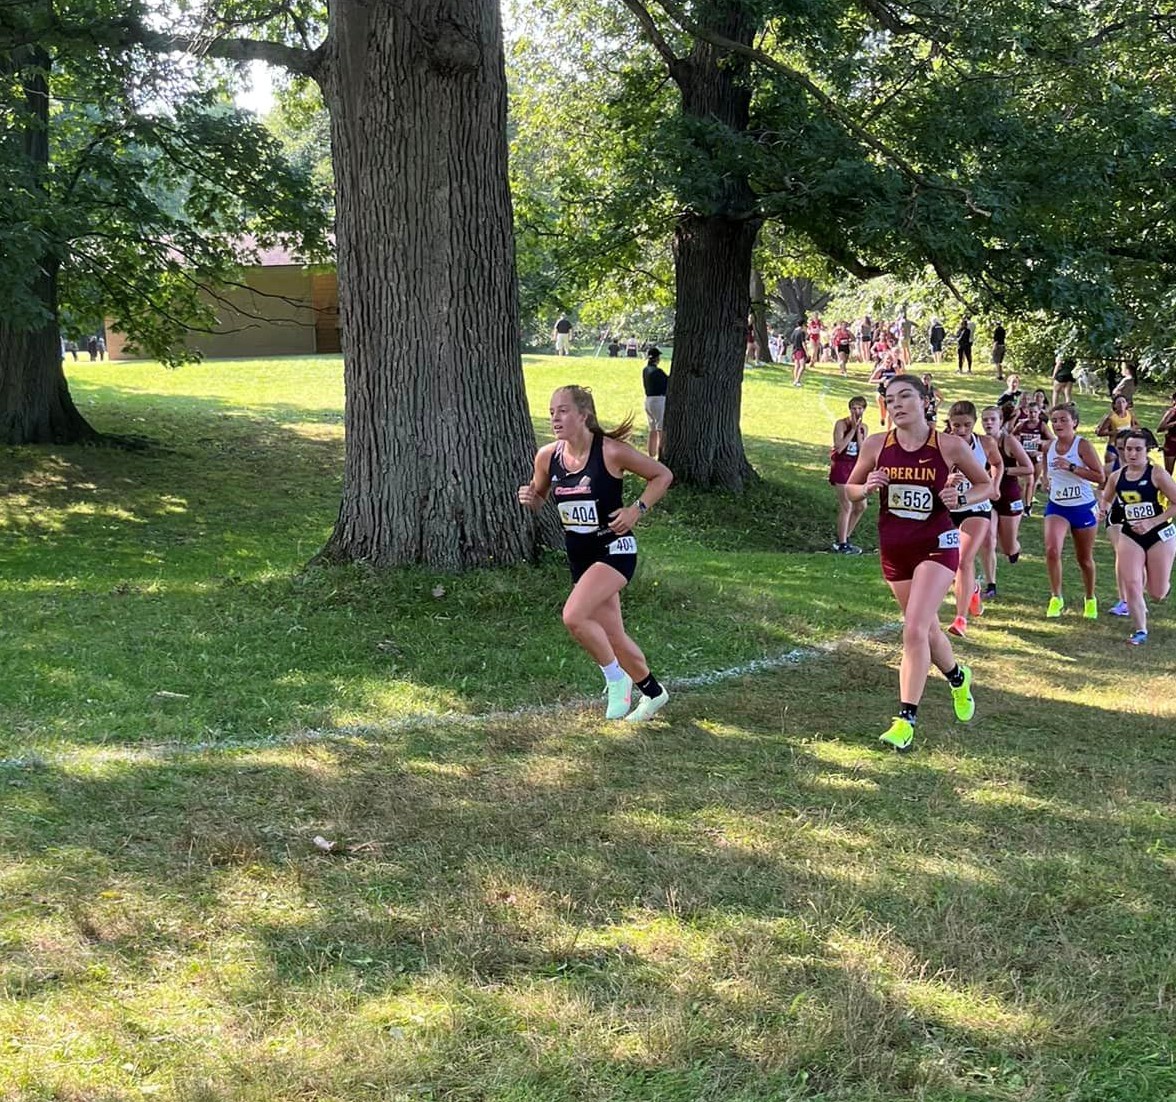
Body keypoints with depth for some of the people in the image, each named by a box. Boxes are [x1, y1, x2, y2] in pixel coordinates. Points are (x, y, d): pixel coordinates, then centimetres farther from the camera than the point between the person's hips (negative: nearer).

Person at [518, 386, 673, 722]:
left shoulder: (611, 452, -16)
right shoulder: (547, 456, -2)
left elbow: (662, 475, -3)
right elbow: (539, 499, 15)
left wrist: (637, 510, -15)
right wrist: (529, 498, -9)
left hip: (614, 549, -6)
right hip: (579, 556, 6)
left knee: (573, 616, -25)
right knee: (614, 639, 12)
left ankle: (616, 679, -2)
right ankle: (653, 693, 36)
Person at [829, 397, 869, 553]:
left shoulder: (863, 427, 7)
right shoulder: (841, 424, -10)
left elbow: (863, 450, -1)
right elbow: (839, 448, -20)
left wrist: (858, 431, -10)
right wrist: (852, 429, -17)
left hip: (855, 467, 7)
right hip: (841, 466, -7)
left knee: (860, 506, 9)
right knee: (846, 506, -8)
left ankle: (844, 538, 23)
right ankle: (842, 545, 0)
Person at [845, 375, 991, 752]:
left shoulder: (950, 446, -10)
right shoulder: (876, 445, -4)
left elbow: (986, 485, 4)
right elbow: (851, 490, 9)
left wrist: (961, 497, -16)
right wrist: (868, 487, -14)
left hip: (937, 545, -4)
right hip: (894, 548, 4)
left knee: (915, 629, -17)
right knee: (926, 628, 19)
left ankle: (906, 721, -12)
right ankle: (957, 678, 50)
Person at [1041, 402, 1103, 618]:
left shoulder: (1083, 445, -15)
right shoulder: (1050, 446, 0)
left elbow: (1100, 476, -21)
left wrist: (1071, 467, -27)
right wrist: (1047, 480, 3)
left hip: (1083, 508, -3)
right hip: (1057, 507, 3)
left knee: (1084, 559, 13)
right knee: (1052, 550, -21)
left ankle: (1090, 600, 36)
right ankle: (1056, 598, -7)